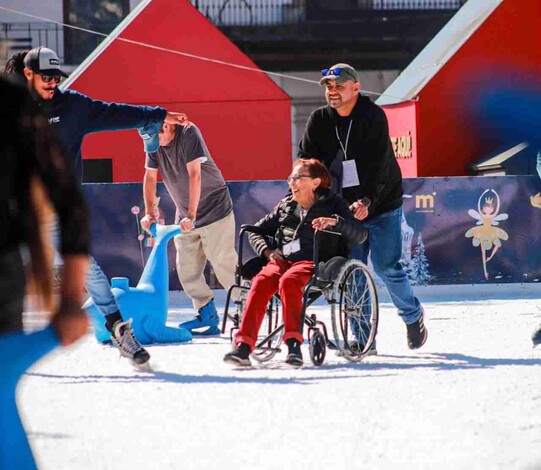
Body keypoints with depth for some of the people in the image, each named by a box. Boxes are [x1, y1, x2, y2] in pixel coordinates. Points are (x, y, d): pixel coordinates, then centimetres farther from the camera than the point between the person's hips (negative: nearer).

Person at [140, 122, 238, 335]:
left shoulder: (189, 134, -21)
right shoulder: (154, 145, -3)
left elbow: (195, 175, -27)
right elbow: (150, 178, 1)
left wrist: (191, 215, -32)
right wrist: (149, 213, -8)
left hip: (214, 209, -7)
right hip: (184, 214, 7)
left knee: (224, 264, -11)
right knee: (186, 269, 2)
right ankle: (207, 316, 8)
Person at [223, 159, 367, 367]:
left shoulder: (332, 204, 10)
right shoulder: (286, 205, 23)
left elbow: (360, 235, -2)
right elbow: (256, 231, 29)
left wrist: (335, 221, -20)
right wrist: (267, 251, 8)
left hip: (311, 263, -4)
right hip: (282, 261, 4)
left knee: (288, 280, -38)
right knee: (261, 281, -31)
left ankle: (294, 344, -41)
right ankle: (243, 346, -41)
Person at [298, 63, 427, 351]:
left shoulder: (373, 116, -13)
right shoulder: (319, 121, 2)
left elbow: (378, 164, -22)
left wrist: (367, 201, -34)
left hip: (381, 205, -4)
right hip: (345, 208, 4)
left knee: (386, 267, -5)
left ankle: (413, 316, 20)